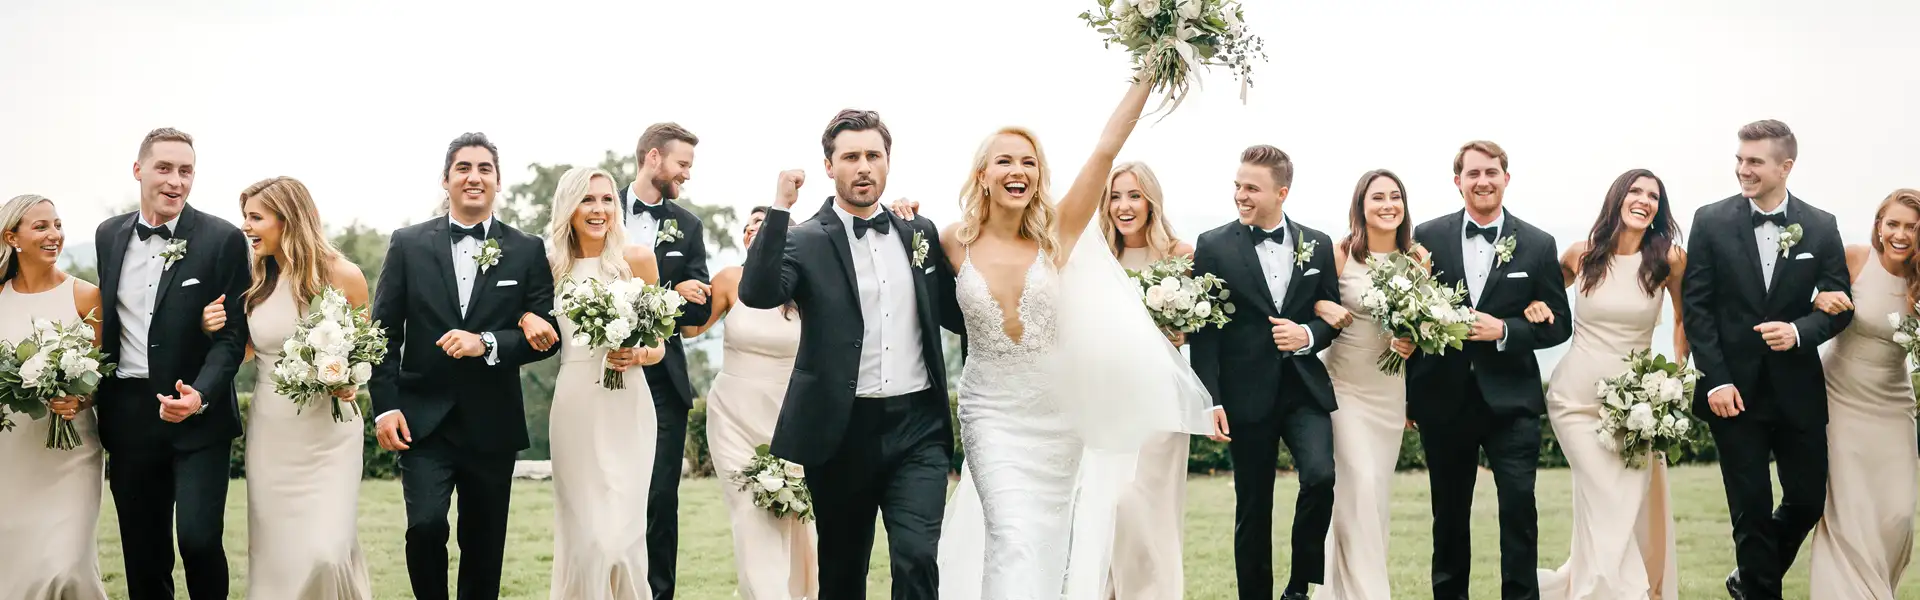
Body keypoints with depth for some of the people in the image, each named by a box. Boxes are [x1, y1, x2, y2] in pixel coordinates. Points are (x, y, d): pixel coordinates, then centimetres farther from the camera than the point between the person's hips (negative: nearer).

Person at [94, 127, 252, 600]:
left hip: (199, 414, -4)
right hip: (127, 415, 4)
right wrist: (93, 393, 10)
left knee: (199, 539, -13)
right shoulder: (109, 235, 9)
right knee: (142, 553, 10)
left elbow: (233, 333, -8)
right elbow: (103, 319, 17)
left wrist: (201, 395, -22)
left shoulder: (223, 240, -5)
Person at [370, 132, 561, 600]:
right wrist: (384, 407, -5)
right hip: (423, 420, -1)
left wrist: (487, 344, -17)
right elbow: (385, 331, 3)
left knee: (483, 546, 8)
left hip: (492, 424, 1)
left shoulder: (527, 251, 3)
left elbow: (548, 336, -1)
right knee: (425, 526, -17)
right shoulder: (409, 244, 3)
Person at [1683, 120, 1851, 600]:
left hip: (1798, 388, 2)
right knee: (1752, 508, 2)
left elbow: (1840, 305, 3)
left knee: (1808, 500, 8)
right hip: (1735, 388, -2)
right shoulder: (1712, 222, -3)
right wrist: (1715, 380, -11)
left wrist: (1799, 331, -18)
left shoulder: (1821, 227, 1)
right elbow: (1696, 306, -4)